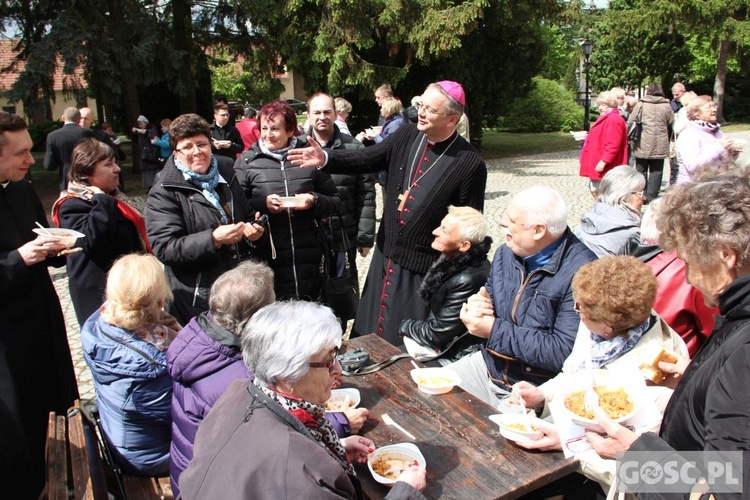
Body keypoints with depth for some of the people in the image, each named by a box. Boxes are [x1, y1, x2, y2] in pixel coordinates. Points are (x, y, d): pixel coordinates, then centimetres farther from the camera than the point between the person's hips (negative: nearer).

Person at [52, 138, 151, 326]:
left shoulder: (112, 197, 13)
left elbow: (134, 236, 23)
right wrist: (101, 202, -26)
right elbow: (90, 239, -33)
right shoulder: (72, 206, -16)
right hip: (101, 295, -9)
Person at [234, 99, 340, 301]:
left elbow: (335, 201, 11)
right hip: (268, 260, -1)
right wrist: (261, 204, -14)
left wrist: (315, 201, -10)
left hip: (309, 259, 1)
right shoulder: (246, 162, 5)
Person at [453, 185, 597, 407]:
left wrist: (493, 330, -20)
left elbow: (563, 353, -25)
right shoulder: (507, 252, 3)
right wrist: (476, 307, -9)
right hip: (487, 366, 7)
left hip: (536, 391, -7)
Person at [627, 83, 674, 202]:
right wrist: (667, 141, 16)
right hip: (660, 146, 0)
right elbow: (671, 125, 5)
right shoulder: (666, 106, 1)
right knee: (656, 171, 7)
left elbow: (630, 123, -2)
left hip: (642, 146, 0)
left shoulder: (641, 104, -2)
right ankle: (652, 197, 5)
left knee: (641, 171, 11)